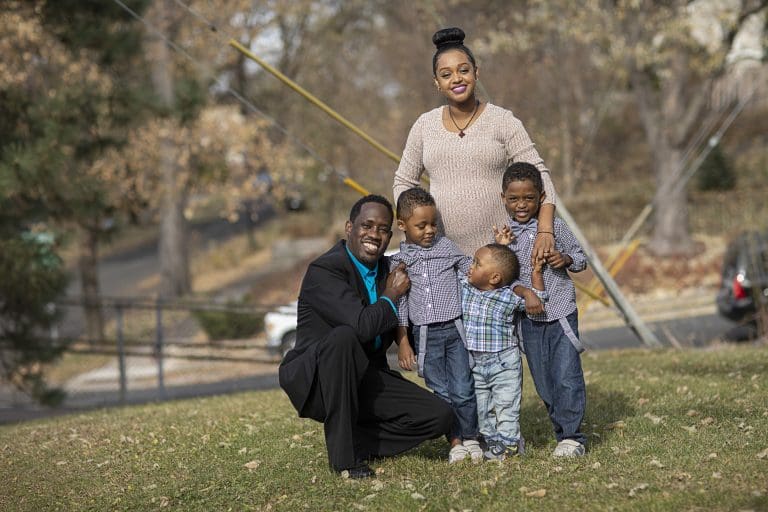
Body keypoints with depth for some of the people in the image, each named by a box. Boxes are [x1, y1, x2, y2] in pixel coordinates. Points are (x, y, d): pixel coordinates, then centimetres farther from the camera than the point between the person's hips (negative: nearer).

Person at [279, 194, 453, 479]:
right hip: (314, 380, -6)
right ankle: (342, 455, -28)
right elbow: (363, 324, -33)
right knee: (344, 336, -39)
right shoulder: (323, 271, -18)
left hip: (363, 380, 6)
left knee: (440, 416, -12)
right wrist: (391, 295, -13)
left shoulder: (386, 269, 8)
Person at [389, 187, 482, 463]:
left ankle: (470, 438, 11)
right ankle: (455, 442, 13)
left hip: (455, 329, -1)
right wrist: (402, 342, 0)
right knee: (442, 394, 2)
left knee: (462, 391, -5)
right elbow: (399, 304, 5)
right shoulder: (398, 261, 4)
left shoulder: (447, 247, 4)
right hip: (425, 335, 1)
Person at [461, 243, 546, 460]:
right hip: (475, 364, 4)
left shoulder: (509, 297, -14)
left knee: (505, 405, 2)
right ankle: (491, 440, 23)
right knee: (482, 408, 12)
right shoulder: (464, 287, -4)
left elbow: (537, 300, -6)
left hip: (504, 363, -4)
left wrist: (536, 274, -13)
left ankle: (508, 441, 11)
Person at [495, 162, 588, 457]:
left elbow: (580, 258, 7)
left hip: (561, 313, -3)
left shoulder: (555, 228, -2)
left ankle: (572, 437, -2)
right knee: (543, 381, 7)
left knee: (566, 375, -9)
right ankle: (563, 430, 18)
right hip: (529, 318, 3)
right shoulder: (505, 234, 2)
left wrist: (566, 259, -14)